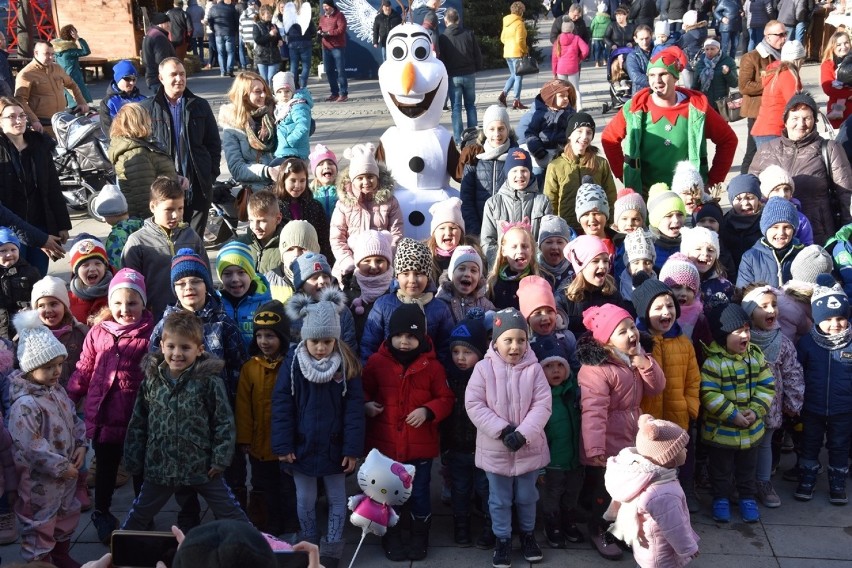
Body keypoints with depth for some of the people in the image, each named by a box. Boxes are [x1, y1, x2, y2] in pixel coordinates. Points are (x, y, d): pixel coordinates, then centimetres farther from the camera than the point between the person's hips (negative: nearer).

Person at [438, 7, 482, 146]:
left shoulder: (443, 38, -8)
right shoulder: (469, 33, -3)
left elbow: (441, 59, -5)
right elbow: (478, 54, 0)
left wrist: (444, 74, 7)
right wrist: (477, 69, 13)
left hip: (453, 76, -2)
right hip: (469, 74, 2)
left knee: (456, 107, 3)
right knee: (470, 105, 13)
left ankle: (458, 139, 0)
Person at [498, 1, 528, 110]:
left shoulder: (506, 22, 10)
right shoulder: (519, 23, -12)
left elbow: (502, 38, 14)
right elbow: (520, 40, -19)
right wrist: (525, 50, -6)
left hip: (507, 52, 7)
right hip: (517, 53, -7)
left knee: (513, 76, 19)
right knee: (518, 77, 0)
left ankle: (503, 94, 3)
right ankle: (517, 102, 1)